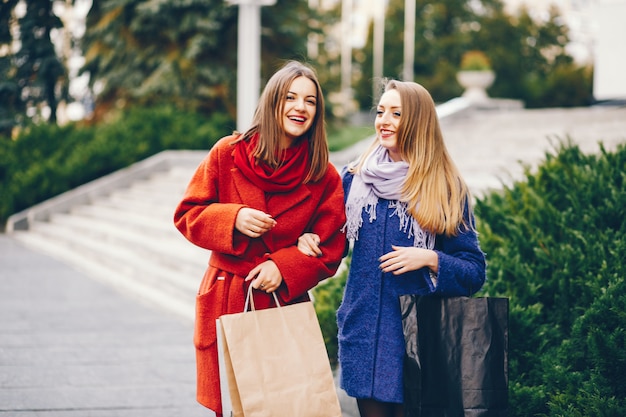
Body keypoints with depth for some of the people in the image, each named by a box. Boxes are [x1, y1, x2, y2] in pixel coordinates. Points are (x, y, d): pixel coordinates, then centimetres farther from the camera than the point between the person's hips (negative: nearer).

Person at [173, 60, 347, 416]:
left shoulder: (325, 178, 1)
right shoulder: (228, 153, 0)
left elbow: (330, 249, 3)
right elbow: (188, 215, 4)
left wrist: (284, 266, -13)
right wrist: (233, 219, -14)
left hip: (285, 305, 0)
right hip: (225, 305, 0)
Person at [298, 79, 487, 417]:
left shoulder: (445, 190, -2)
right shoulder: (354, 178, 7)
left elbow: (474, 272, -2)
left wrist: (430, 259, -19)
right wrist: (308, 239, -2)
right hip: (362, 334, 3)